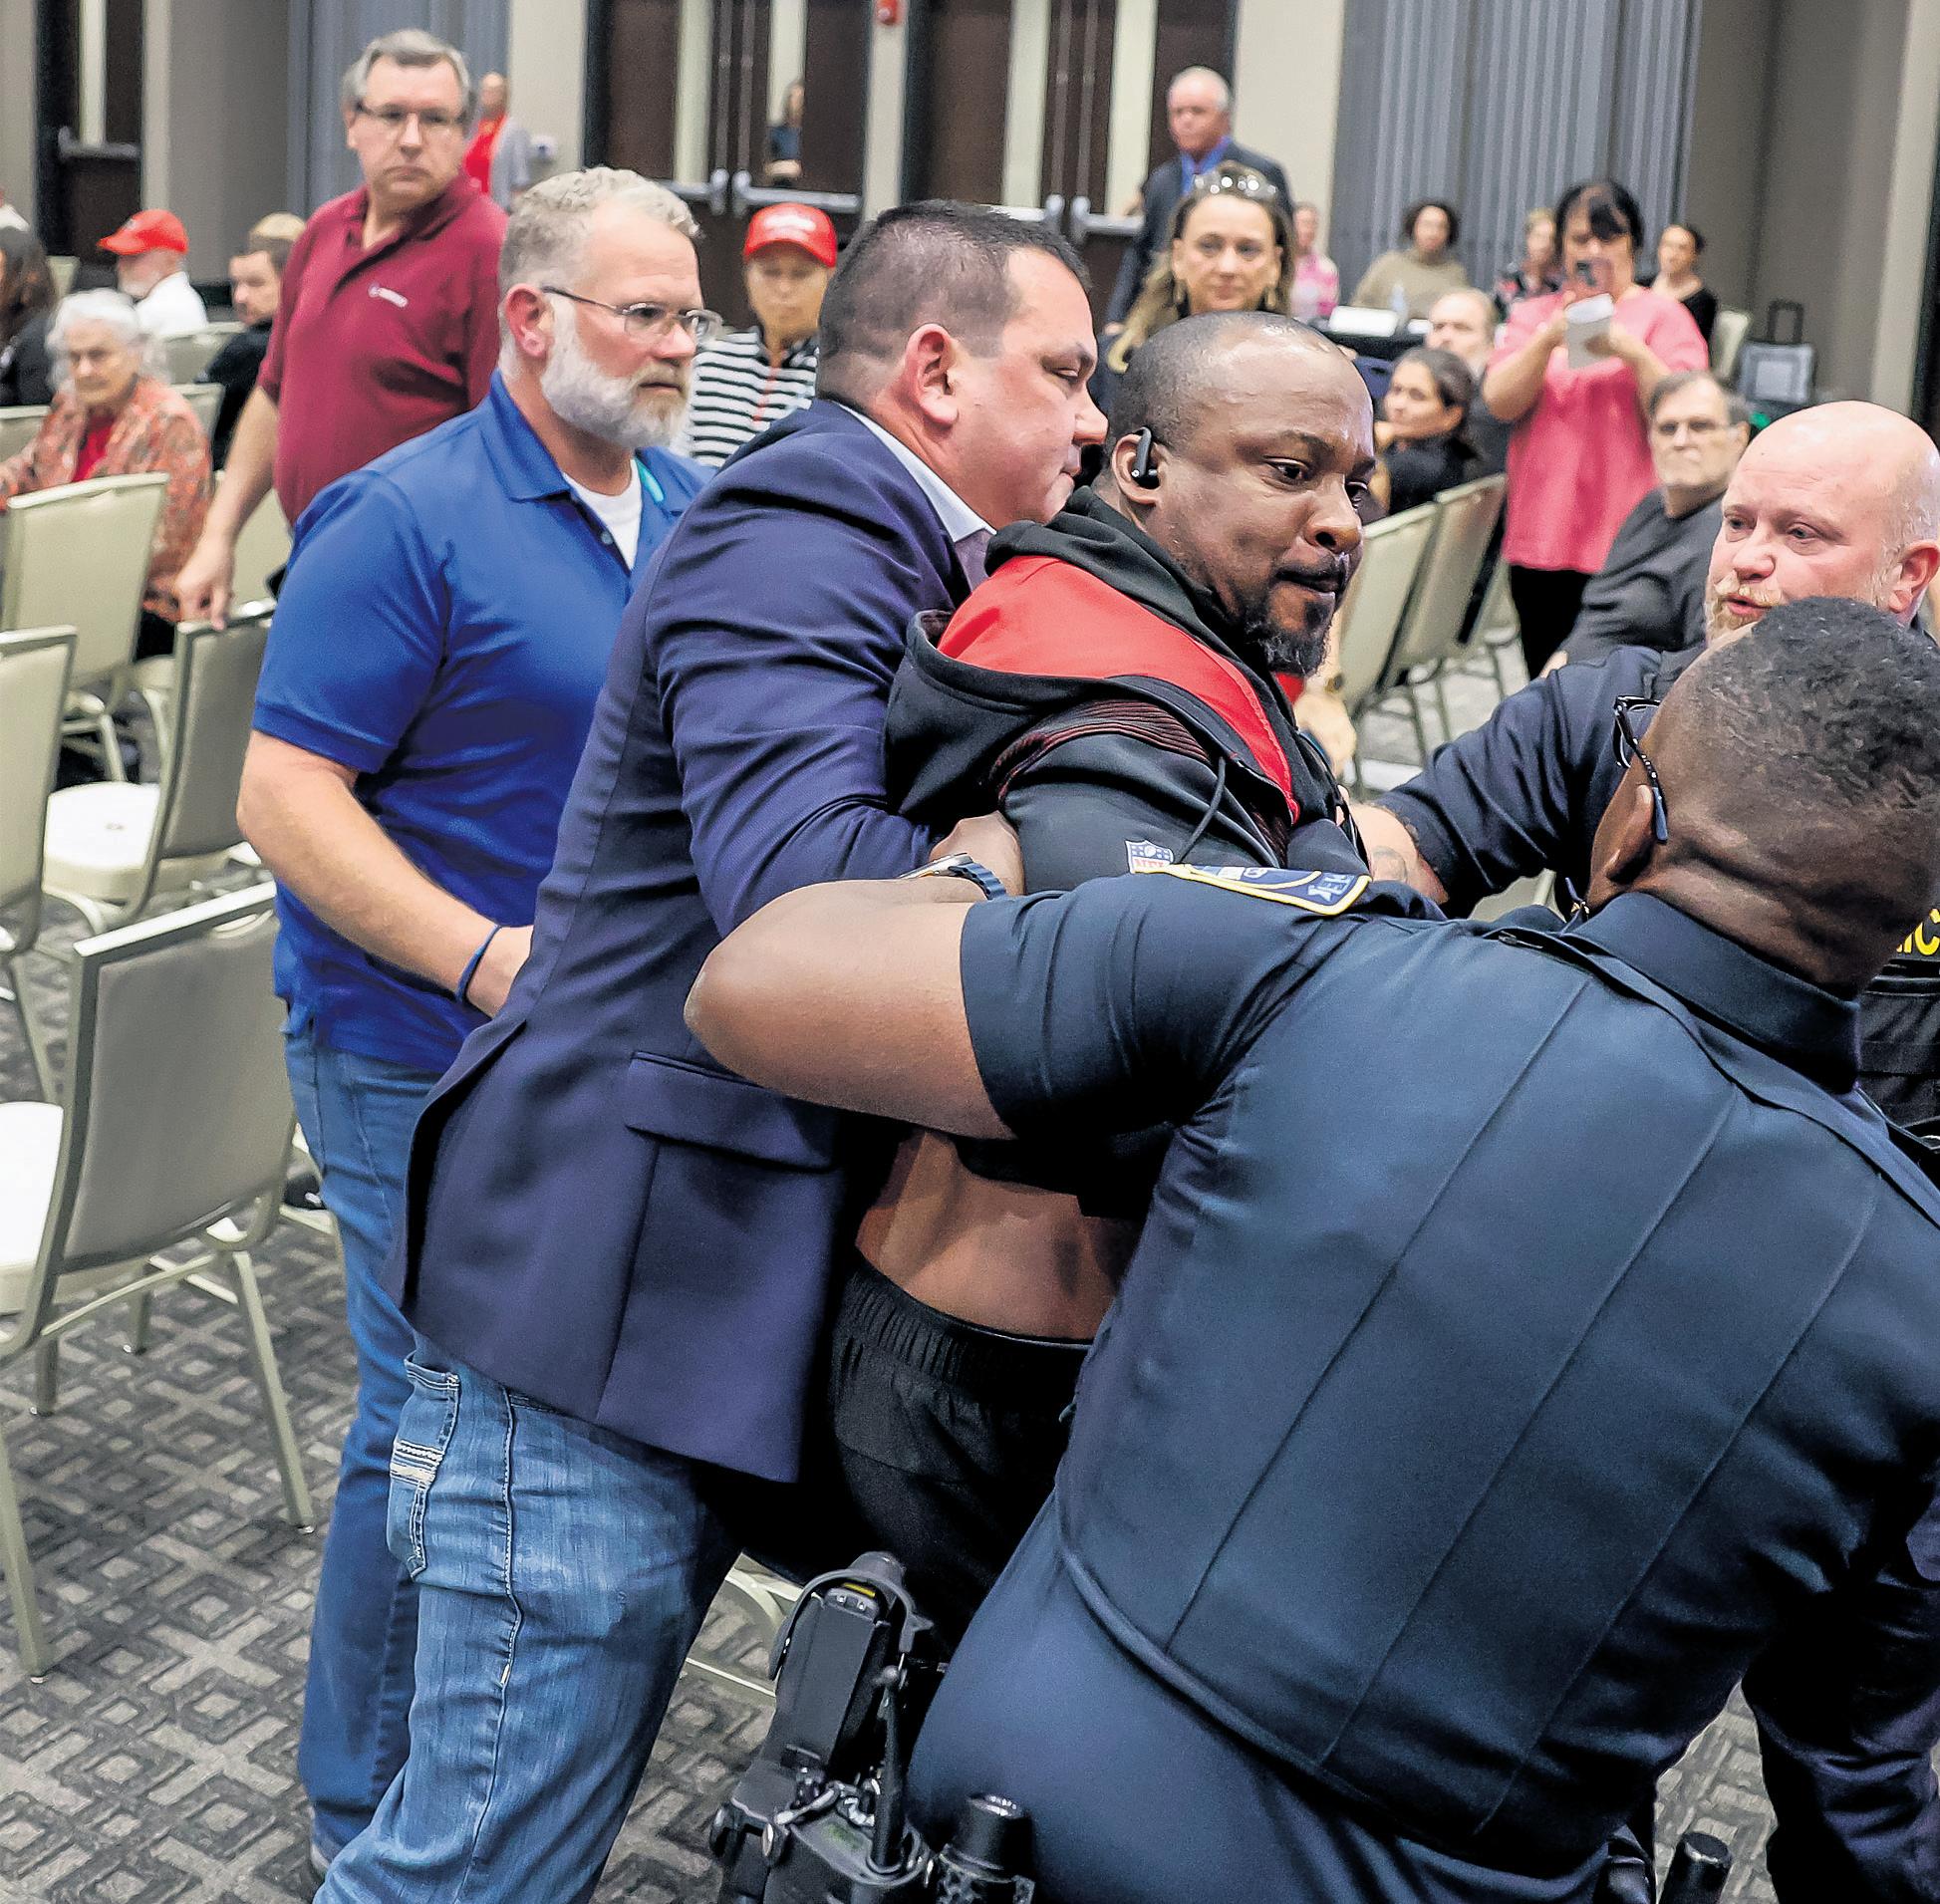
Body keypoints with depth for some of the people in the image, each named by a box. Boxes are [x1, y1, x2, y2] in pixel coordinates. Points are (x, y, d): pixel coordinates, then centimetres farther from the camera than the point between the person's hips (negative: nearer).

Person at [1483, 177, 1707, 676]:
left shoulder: (1662, 316, 4)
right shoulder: (1534, 316, 14)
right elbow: (1499, 402, 0)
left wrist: (1631, 352, -18)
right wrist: (1548, 338, -13)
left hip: (1627, 539, -3)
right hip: (1541, 537, 3)